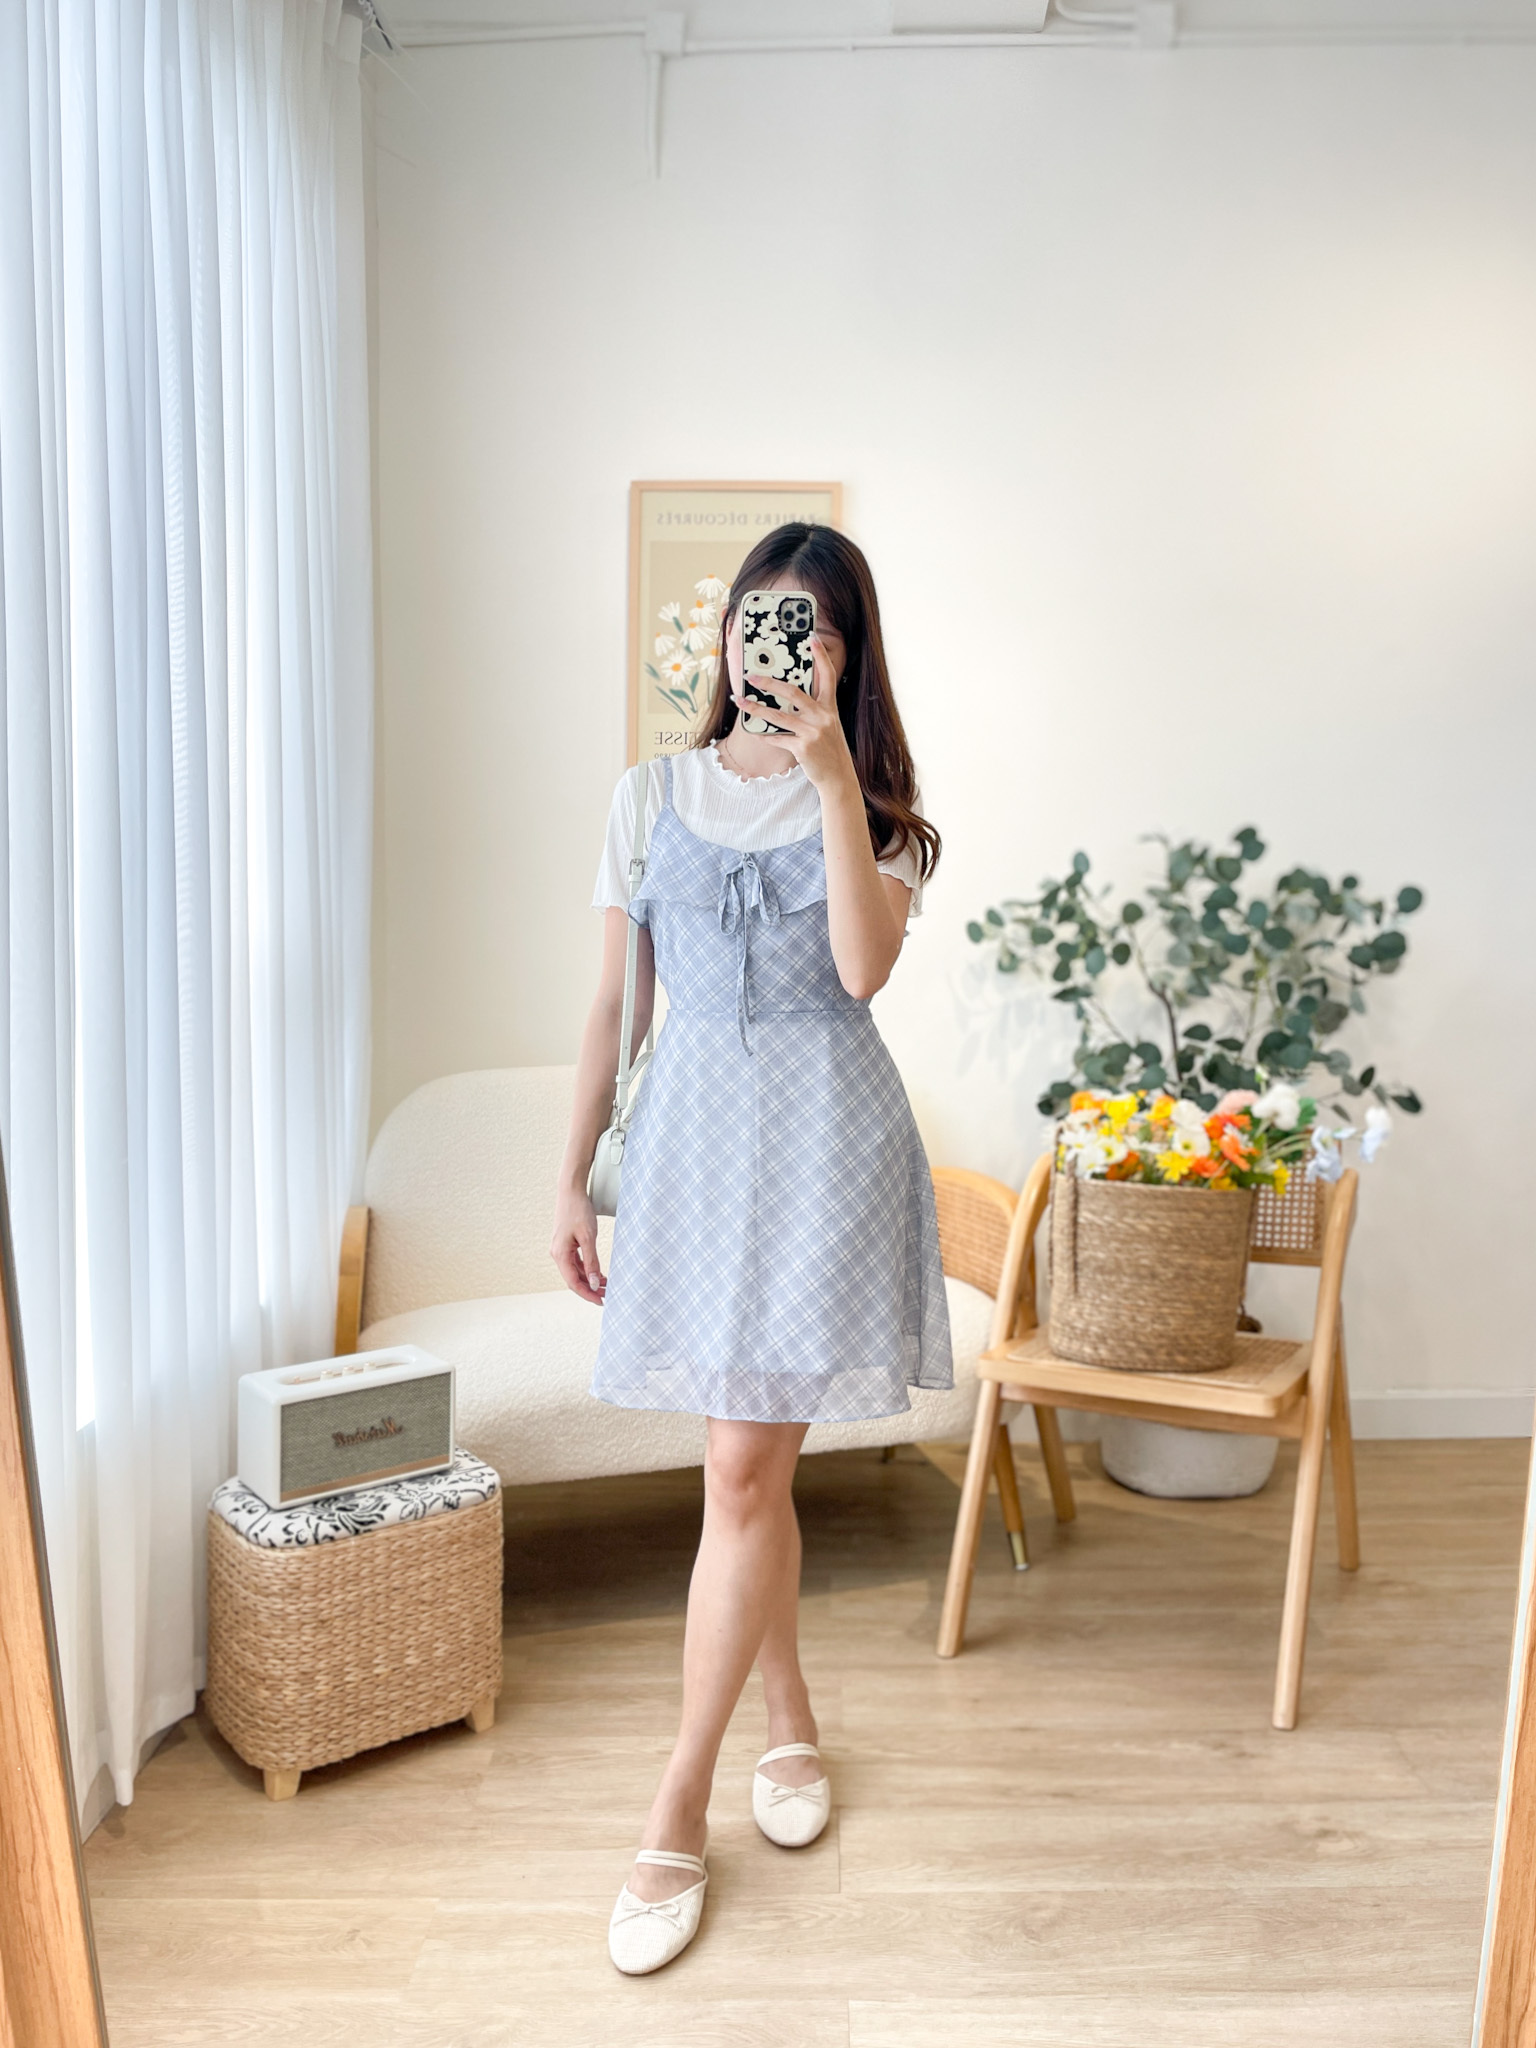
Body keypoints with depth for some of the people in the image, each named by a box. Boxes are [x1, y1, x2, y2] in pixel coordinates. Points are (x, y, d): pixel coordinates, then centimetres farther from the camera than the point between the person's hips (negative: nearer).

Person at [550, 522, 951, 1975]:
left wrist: (830, 777, -18)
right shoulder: (655, 795, 9)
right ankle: (791, 1729, 34)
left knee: (743, 1468, -3)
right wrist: (573, 1175, 6)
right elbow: (615, 1000, 9)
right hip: (693, 1125, 3)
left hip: (822, 1132, -2)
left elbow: (863, 966, -15)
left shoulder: (876, 806, 4)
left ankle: (676, 1812, 10)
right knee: (752, 1466, 11)